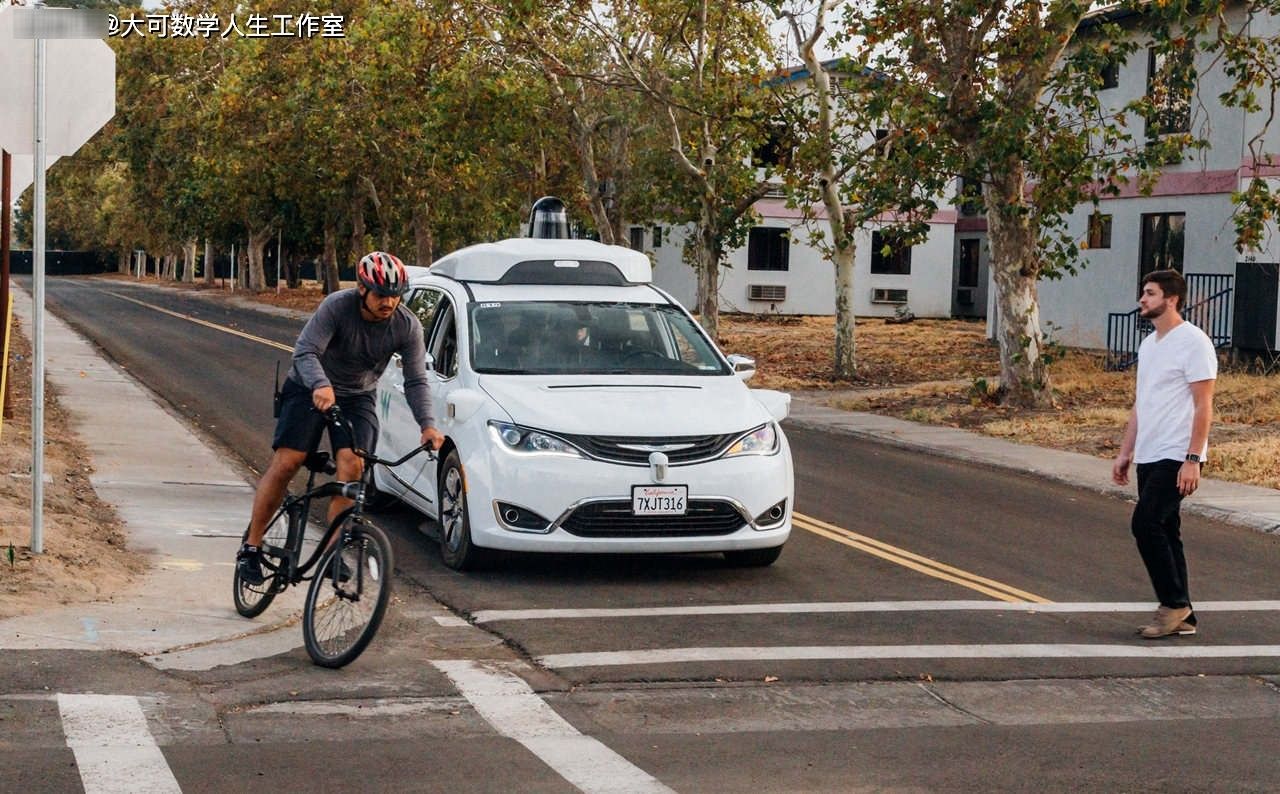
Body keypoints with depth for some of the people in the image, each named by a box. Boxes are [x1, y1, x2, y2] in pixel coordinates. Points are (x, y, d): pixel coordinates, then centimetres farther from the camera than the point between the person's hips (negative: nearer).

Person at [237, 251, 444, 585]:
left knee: (352, 467, -19)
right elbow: (305, 351, -30)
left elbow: (416, 380, -11)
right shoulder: (337, 307, -24)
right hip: (310, 389, -2)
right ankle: (251, 546, -2)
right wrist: (320, 385, -50)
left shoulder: (408, 327, -15)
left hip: (357, 398, 2)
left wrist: (427, 425, -26)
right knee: (286, 462, -14)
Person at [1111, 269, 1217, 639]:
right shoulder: (1148, 344, 16)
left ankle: (1175, 604, -4)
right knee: (1163, 532, 9)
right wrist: (1125, 452, 17)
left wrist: (1193, 459, -20)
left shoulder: (1193, 342, -11)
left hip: (1176, 456, -9)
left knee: (1146, 524, -16)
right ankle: (1181, 617, 14)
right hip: (1148, 456, 9)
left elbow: (1203, 407, -15)